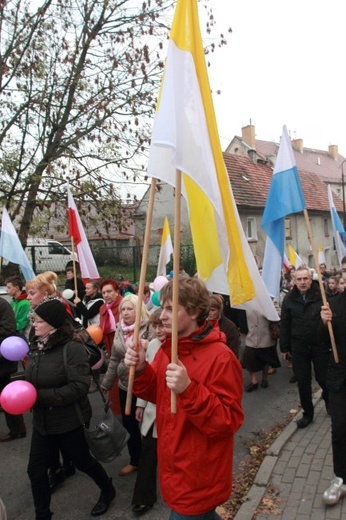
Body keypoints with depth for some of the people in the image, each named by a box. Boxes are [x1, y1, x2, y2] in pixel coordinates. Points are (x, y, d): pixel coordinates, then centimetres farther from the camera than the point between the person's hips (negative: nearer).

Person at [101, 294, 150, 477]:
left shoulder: (149, 329, -18)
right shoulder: (120, 330, 4)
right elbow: (114, 359, 12)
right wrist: (106, 383, 15)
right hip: (125, 385, 7)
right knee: (129, 424, 18)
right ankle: (135, 460, 39)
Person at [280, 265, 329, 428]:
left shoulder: (321, 295, -8)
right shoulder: (289, 298, 0)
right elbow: (284, 324, 4)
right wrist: (284, 347, 5)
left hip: (320, 346, -2)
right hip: (298, 347, 2)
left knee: (323, 378, 9)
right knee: (303, 382, 10)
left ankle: (328, 399, 43)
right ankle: (307, 413, 28)